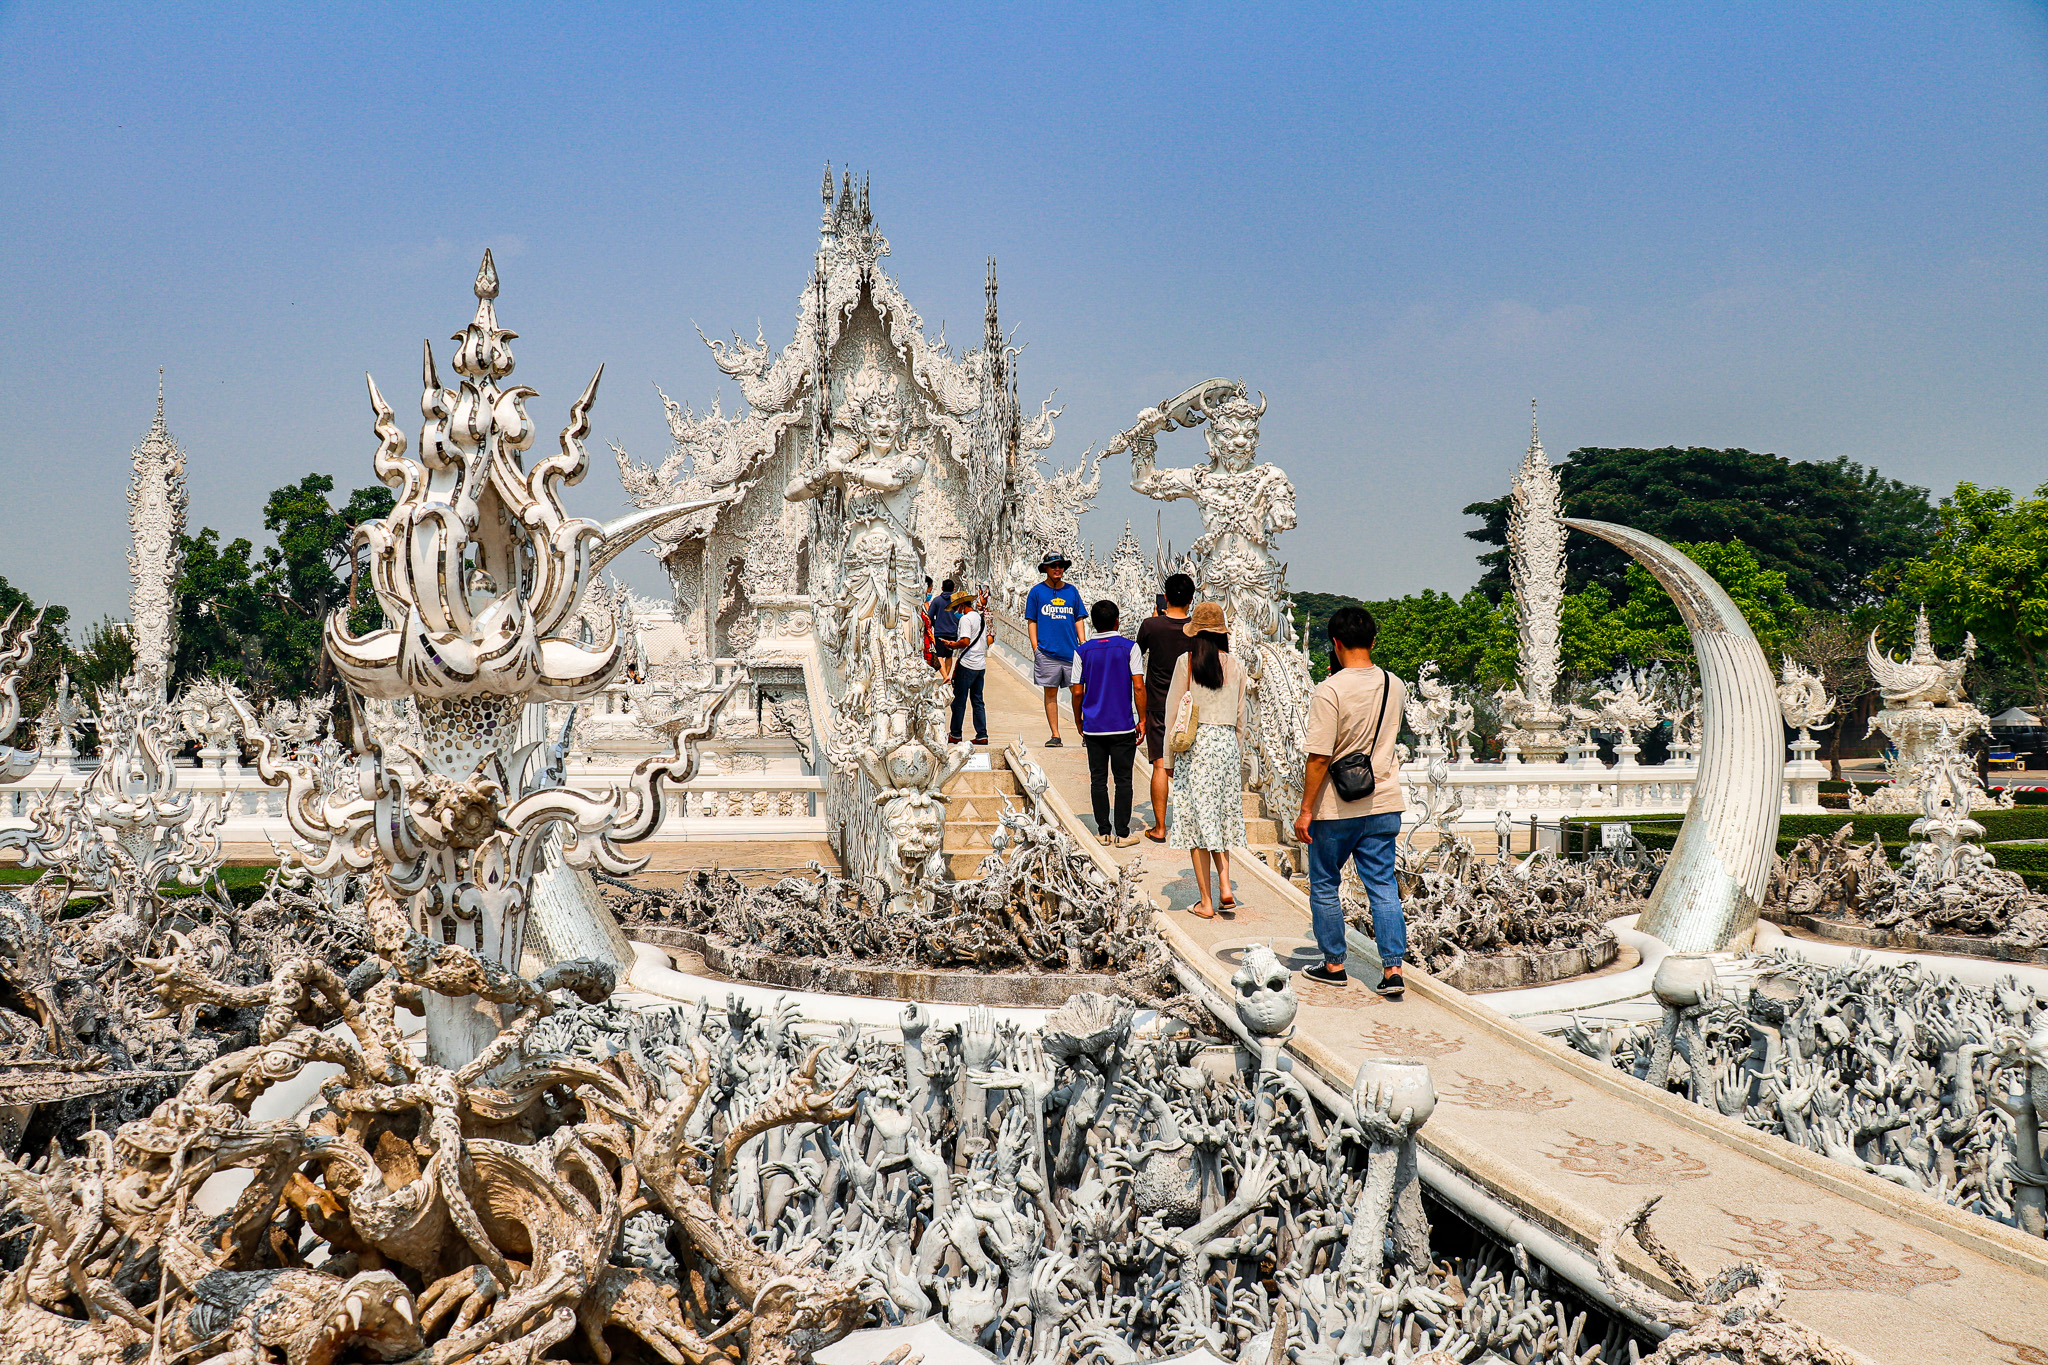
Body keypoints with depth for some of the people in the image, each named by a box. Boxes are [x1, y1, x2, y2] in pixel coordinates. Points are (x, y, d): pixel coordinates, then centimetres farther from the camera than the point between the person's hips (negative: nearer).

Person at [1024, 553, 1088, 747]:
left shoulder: (1072, 590, 11)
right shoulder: (1037, 591, 6)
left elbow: (1079, 620, 14)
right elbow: (1032, 621, 6)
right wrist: (1035, 647, -2)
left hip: (1072, 651, 1)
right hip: (1047, 652, -1)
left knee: (1078, 692, -4)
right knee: (1050, 693, 2)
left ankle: (1081, 728, 14)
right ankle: (1055, 735, 8)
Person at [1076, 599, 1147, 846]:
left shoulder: (1083, 651, 1)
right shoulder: (1129, 647, -5)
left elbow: (1078, 692, 2)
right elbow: (1138, 687, -8)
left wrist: (1079, 723, 14)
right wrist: (1141, 720, 1)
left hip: (1093, 727, 2)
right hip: (1122, 726, -2)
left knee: (1098, 780, 8)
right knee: (1123, 780, 5)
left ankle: (1103, 831, 13)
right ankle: (1122, 833, 6)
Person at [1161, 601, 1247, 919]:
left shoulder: (1186, 661, -7)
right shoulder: (1234, 666, 5)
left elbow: (1173, 711, -5)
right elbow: (1240, 719, 10)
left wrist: (1169, 758, 3)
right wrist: (1238, 758, 21)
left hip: (1195, 745, -4)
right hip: (1227, 745, 4)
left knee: (1197, 821, 2)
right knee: (1221, 818, 17)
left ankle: (1206, 902, 5)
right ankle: (1224, 886, 2)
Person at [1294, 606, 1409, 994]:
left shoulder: (1329, 692, -17)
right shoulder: (1395, 686, 1)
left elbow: (1319, 758, -18)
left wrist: (1306, 810, -11)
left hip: (1336, 807, -5)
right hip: (1384, 803, 5)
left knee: (1324, 886, 12)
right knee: (1383, 885, 10)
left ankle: (1334, 965, 21)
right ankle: (1393, 969, 6)